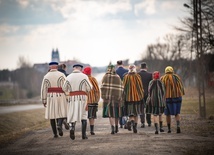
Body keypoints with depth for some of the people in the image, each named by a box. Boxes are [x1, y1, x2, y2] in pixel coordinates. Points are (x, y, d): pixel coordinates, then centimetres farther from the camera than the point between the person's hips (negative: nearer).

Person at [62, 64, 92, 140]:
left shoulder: (69, 77, 4)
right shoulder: (84, 76, -2)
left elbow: (64, 89, 10)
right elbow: (89, 88, -5)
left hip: (72, 98, 1)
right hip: (82, 98, -1)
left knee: (72, 116, 9)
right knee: (83, 116, 8)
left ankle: (72, 127, -21)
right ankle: (84, 134, 2)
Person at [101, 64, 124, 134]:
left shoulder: (105, 77, -1)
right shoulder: (117, 77, 0)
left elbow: (102, 87, -5)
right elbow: (121, 88, -2)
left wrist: (103, 96, 3)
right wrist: (120, 97, 3)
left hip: (107, 97, -1)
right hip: (116, 97, 1)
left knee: (110, 113, 0)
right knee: (116, 112, 16)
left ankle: (112, 128, -16)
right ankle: (116, 128, 27)